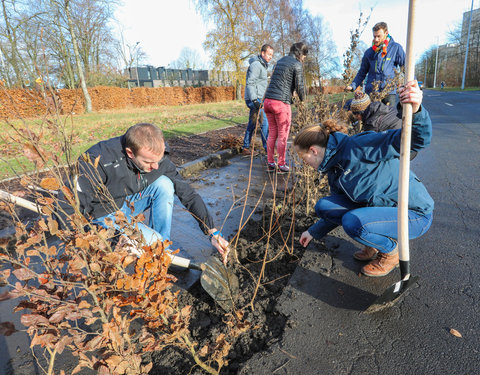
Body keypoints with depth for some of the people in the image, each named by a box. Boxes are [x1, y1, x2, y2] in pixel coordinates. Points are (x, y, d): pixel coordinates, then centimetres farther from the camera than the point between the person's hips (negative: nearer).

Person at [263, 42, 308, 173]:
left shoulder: (281, 60, 21)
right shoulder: (297, 64, -2)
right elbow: (299, 86, -6)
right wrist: (302, 99, 13)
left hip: (268, 100, 7)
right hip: (281, 102, -7)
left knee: (272, 133, 14)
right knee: (282, 135, 3)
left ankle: (270, 163, 17)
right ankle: (281, 165, 10)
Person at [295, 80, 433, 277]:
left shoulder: (357, 147, -23)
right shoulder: (334, 169, 5)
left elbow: (419, 140, -29)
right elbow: (337, 208, 16)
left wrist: (415, 111, -50)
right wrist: (314, 232, 23)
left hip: (415, 214, -8)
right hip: (381, 207, 8)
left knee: (352, 222, -33)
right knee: (323, 206, -6)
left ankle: (391, 251, 0)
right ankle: (374, 242, 11)